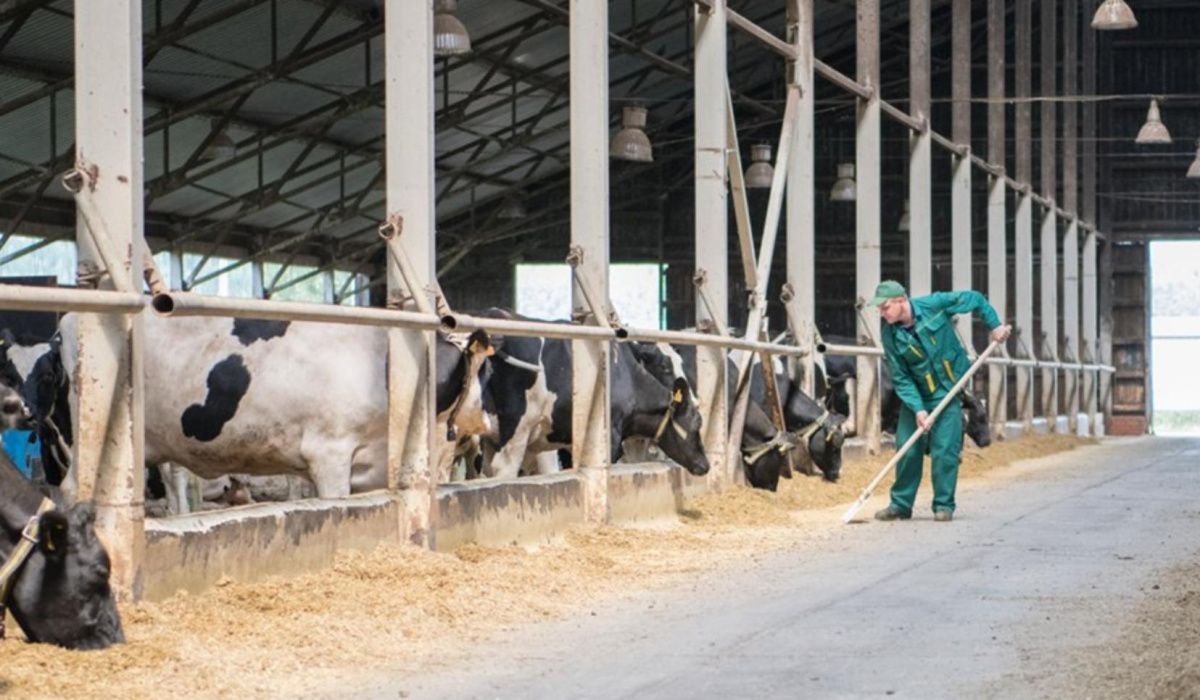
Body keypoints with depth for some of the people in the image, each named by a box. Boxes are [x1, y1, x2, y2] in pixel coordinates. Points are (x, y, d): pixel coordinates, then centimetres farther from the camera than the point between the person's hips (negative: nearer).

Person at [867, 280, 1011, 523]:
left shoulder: (933, 305, -16)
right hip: (916, 395, 2)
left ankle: (944, 505, 2)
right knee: (907, 449, 1)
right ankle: (900, 504, 13)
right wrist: (918, 409, -19)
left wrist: (995, 325, -6)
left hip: (949, 389, -2)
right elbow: (900, 378, -9)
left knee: (945, 450, -8)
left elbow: (975, 299, -2)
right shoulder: (890, 335, -11)